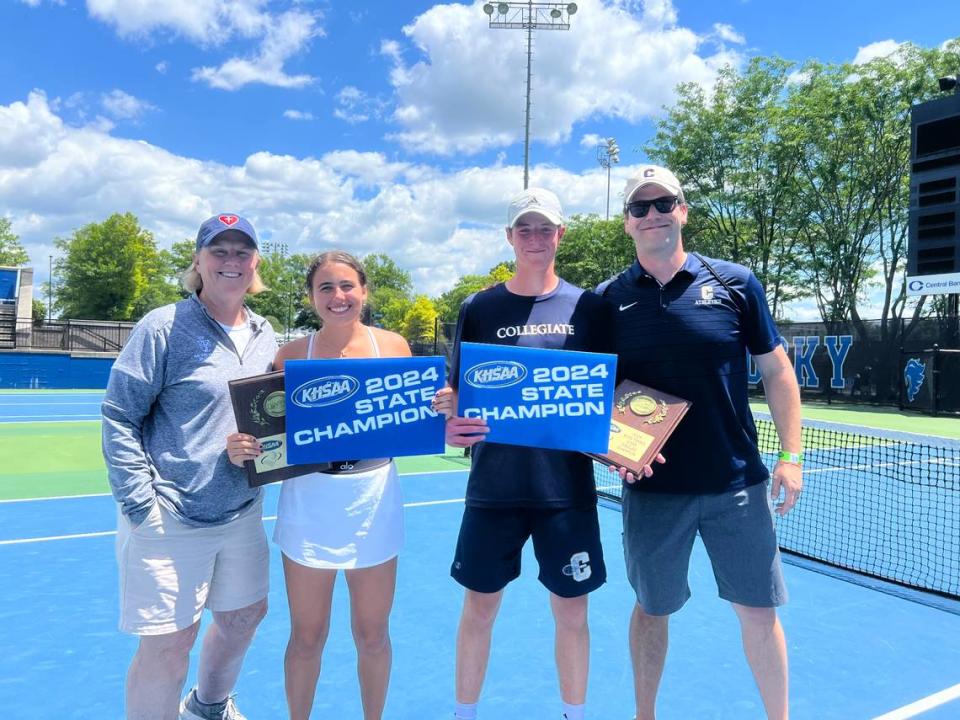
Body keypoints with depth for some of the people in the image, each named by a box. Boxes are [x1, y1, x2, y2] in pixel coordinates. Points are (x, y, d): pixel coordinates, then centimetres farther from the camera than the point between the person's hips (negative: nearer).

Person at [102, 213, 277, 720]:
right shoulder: (164, 327, -10)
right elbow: (119, 417, -11)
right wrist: (141, 505, -16)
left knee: (244, 615, 20)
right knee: (169, 641, 0)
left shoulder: (264, 335, 7)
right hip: (171, 517, -6)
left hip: (242, 512, 7)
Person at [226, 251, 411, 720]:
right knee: (307, 638, 13)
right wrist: (242, 449, -20)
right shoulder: (292, 355, -2)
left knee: (373, 635, 14)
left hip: (374, 503, 1)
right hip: (309, 505, 0)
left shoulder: (392, 346, -1)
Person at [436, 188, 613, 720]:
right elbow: (457, 392, 4)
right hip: (494, 484, 0)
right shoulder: (479, 308, 2)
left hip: (567, 485, 0)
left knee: (571, 612, 12)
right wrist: (452, 420, -17)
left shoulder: (588, 307, 2)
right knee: (479, 607, 11)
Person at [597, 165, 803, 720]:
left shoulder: (735, 284, -1)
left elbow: (777, 370, 4)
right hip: (652, 488, 0)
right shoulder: (607, 301, 0)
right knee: (652, 609, 15)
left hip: (737, 483, 0)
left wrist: (791, 454, -2)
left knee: (758, 610, 12)